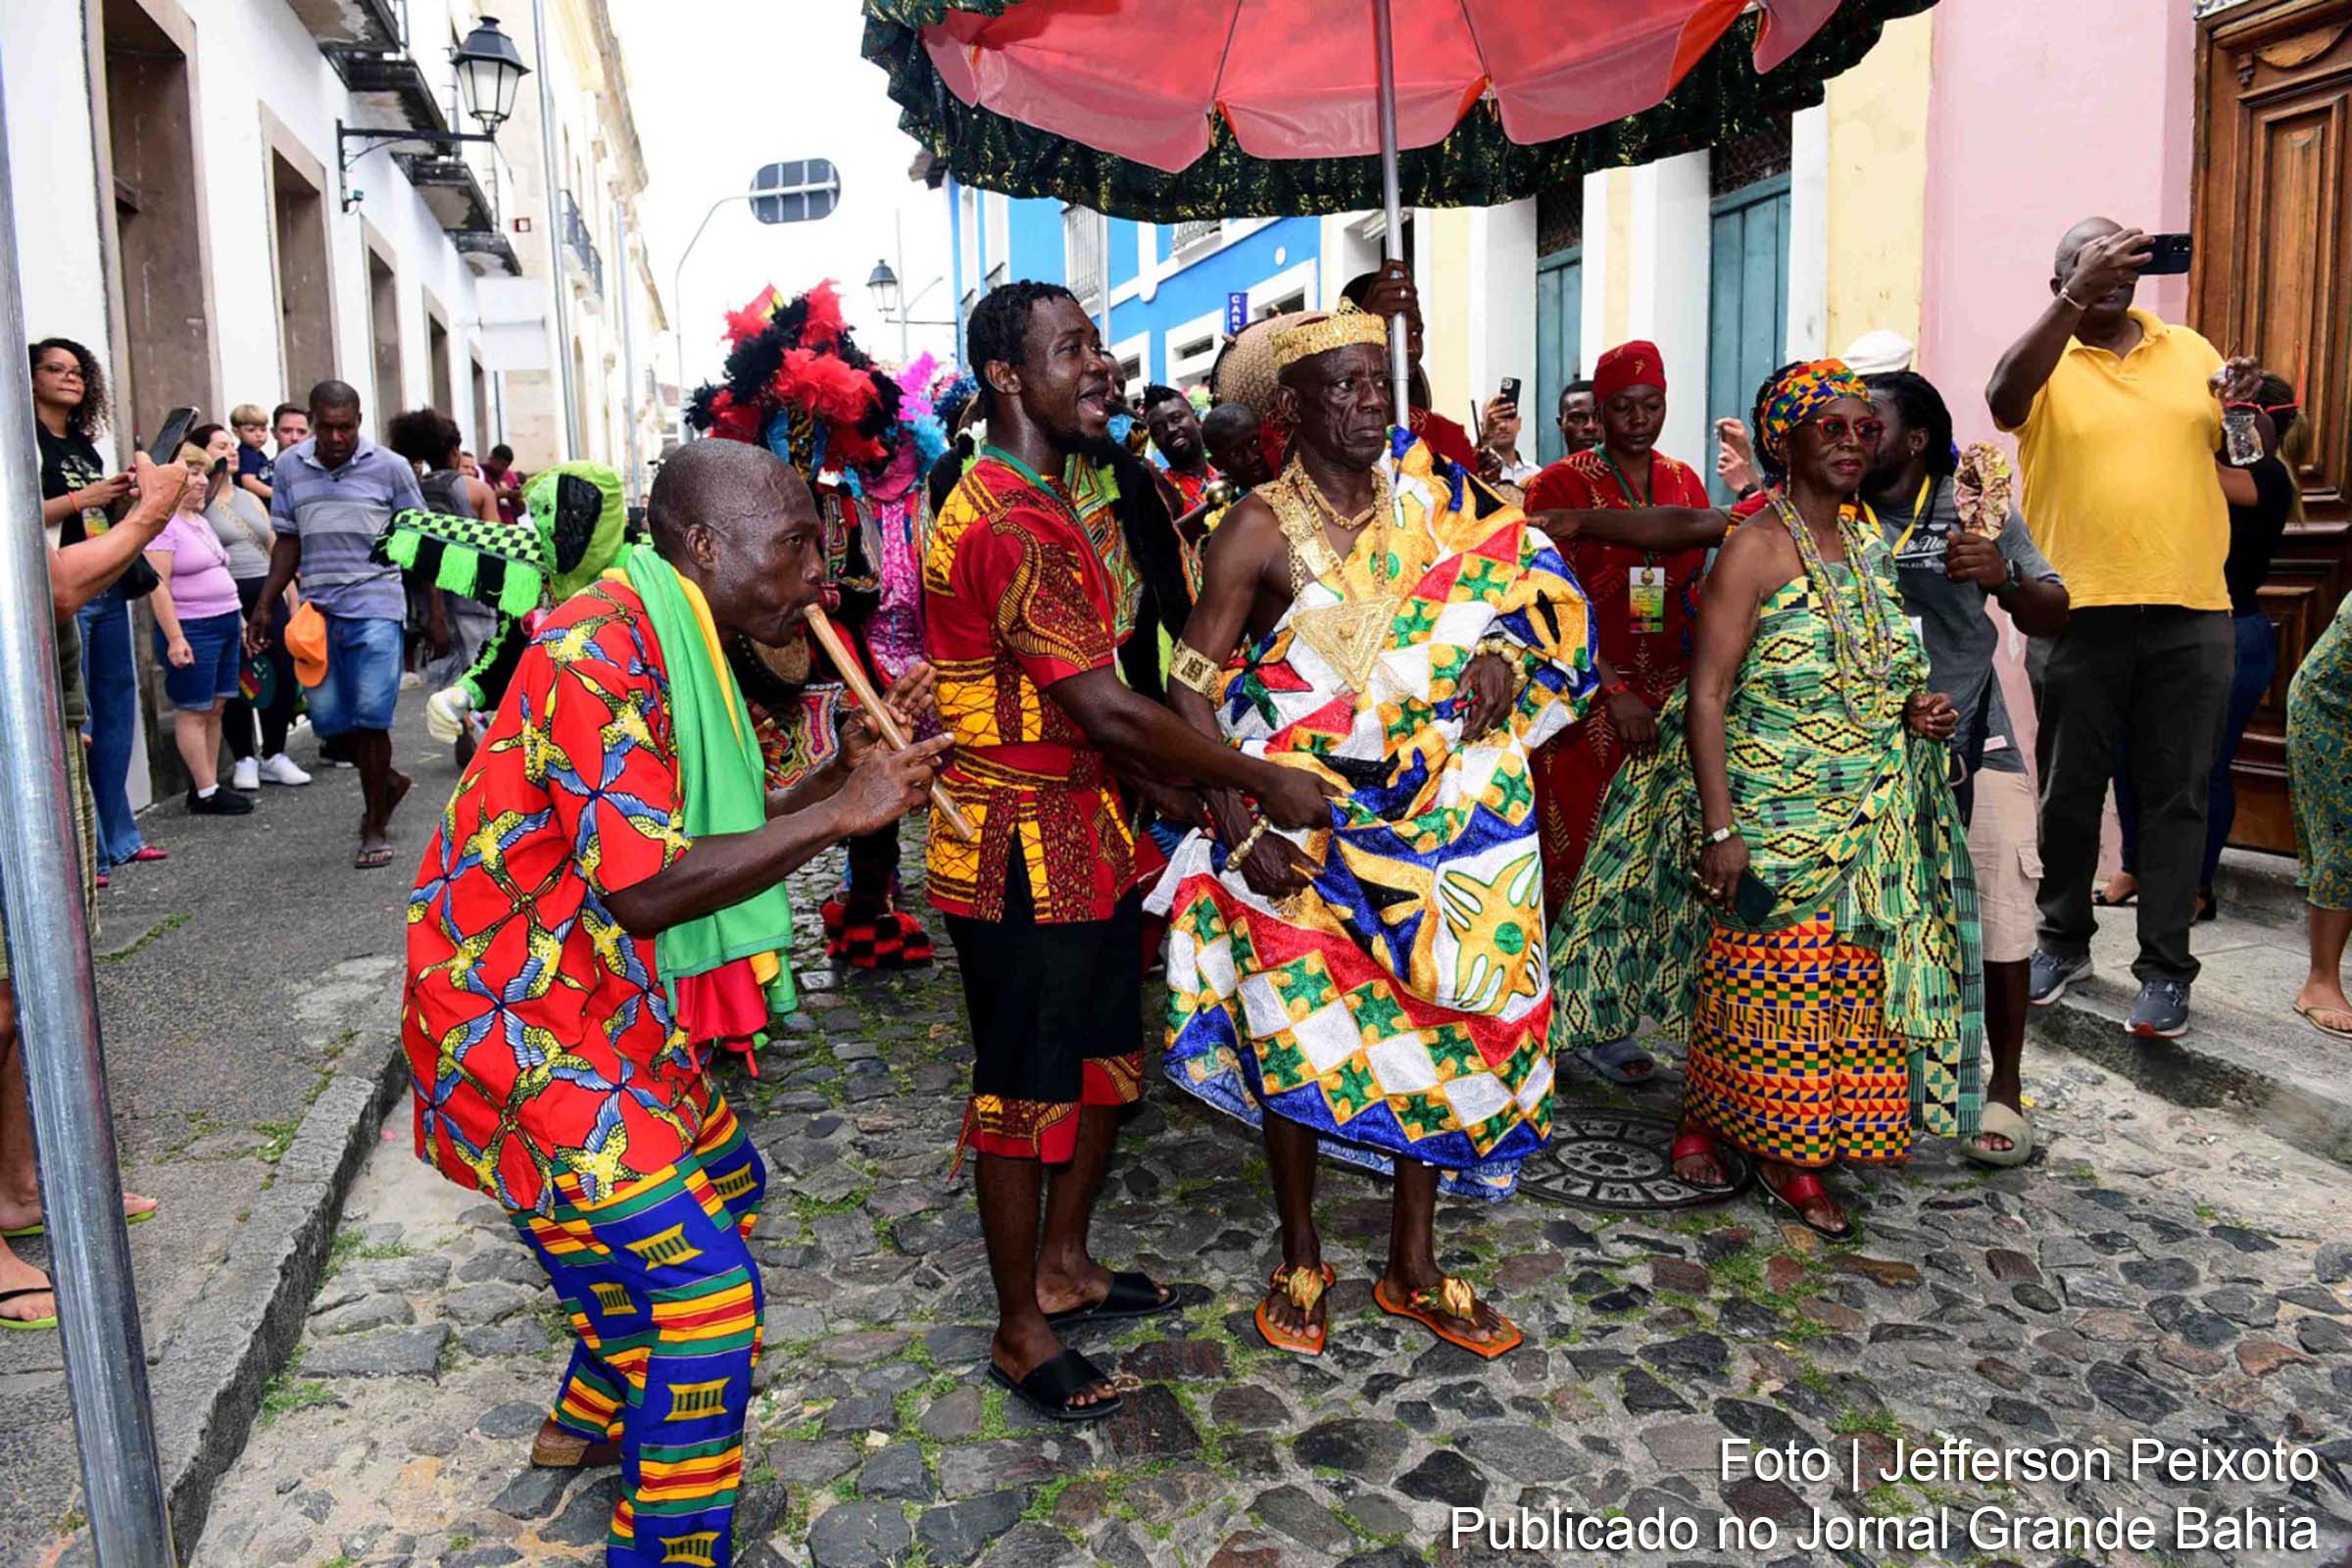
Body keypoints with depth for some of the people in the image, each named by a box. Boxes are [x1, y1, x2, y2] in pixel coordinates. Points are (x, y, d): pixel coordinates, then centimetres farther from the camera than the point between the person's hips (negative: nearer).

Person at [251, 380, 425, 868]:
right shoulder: (289, 467, 9)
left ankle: (375, 826, 5)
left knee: (371, 716, -8)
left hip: (375, 606, -4)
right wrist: (263, 608, 12)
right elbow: (288, 543, 17)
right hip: (317, 610, 4)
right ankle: (387, 782, 31)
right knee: (328, 716, 4)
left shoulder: (389, 467, 0)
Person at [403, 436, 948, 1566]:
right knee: (705, 1297, -11)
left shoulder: (676, 645, 9)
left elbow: (710, 831, 11)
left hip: (612, 1006, 11)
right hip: (521, 1024, -10)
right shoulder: (602, 651, -23)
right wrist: (839, 815, -25)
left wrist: (847, 779, -1)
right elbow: (643, 887, -28)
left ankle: (592, 1418, 44)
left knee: (722, 1190, 25)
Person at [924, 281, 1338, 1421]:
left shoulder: (1052, 511, 14)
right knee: (1024, 1093, 4)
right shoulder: (1000, 523, -21)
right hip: (1018, 855, -10)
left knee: (1103, 1063, 20)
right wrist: (1264, 782, -18)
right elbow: (1106, 706, -26)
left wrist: (1158, 786, 4)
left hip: (1086, 836, 10)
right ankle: (1021, 1331, 22)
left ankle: (1062, 1266, 39)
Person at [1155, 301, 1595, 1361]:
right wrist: (1241, 831, -19)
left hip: (1431, 821, 5)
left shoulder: (1430, 506, 5)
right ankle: (1301, 1262, 25)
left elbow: (1529, 588, 16)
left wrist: (1503, 656, -7)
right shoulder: (1262, 530, -9)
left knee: (1436, 1029, 8)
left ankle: (1413, 1269, 26)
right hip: (1298, 829, -4)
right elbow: (1193, 694, -11)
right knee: (1302, 1036, 2)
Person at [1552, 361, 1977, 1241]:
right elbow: (1707, 695, -16)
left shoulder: (1867, 544, 12)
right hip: (1772, 815, -7)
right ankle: (1702, 1124, 24)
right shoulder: (1758, 545, -11)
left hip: (1868, 825, 7)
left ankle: (1794, 1155, 21)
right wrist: (1718, 830, -22)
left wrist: (1915, 713, 3)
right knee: (1756, 981, 2)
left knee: (1843, 990, 9)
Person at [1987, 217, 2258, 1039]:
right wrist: (2078, 296, -30)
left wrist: (2245, 411, -3)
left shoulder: (2190, 351, 13)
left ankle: (2165, 967, 12)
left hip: (2190, 615, 2)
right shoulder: (2047, 361, 1)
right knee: (2069, 792, 9)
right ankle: (2064, 940, 27)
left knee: (2175, 796, 4)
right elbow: (2003, 398, -24)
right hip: (2080, 611, -2)